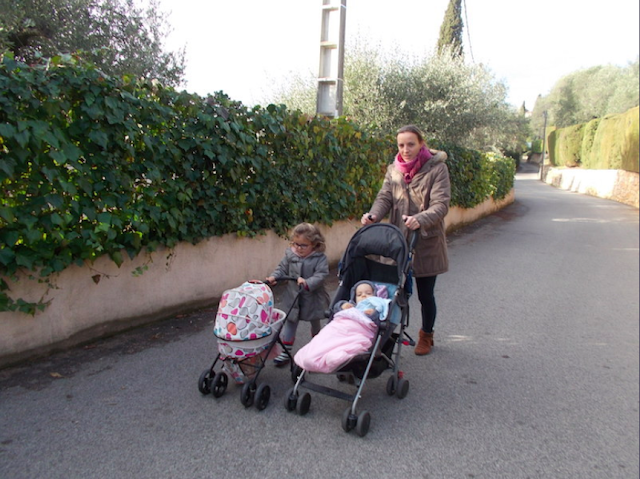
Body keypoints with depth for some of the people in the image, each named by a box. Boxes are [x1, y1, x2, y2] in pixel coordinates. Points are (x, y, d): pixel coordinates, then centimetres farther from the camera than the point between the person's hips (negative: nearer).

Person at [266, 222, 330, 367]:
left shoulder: (320, 258, -18)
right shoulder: (290, 255, -5)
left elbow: (321, 275, -26)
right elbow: (282, 269, 3)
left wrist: (307, 283, -40)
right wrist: (273, 277, -14)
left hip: (313, 298, -2)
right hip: (293, 297, 2)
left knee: (315, 322, 21)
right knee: (290, 322, 8)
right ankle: (286, 351, 17)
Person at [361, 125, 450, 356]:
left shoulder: (437, 168, -8)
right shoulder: (394, 169, 6)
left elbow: (441, 204, -17)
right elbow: (385, 197, 1)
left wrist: (420, 219, -36)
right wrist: (373, 215, -21)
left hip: (426, 243, -3)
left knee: (425, 294, 10)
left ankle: (426, 336, 34)